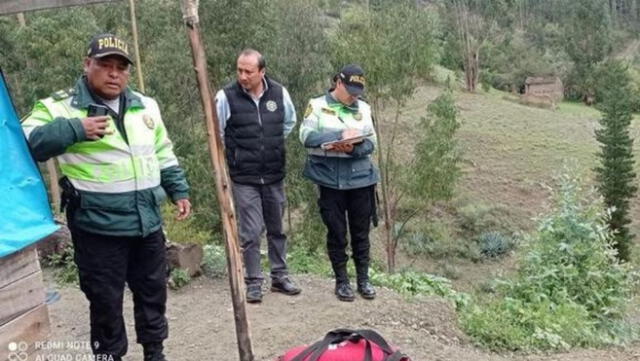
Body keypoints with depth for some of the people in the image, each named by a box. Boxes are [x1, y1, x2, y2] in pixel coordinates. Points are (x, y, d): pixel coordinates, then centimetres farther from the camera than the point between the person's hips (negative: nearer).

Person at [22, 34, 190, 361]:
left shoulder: (145, 106, 11)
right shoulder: (61, 107, -6)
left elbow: (164, 155, 19)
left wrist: (179, 191, 15)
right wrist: (74, 130, -25)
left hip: (147, 222, 5)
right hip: (97, 227, -5)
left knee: (153, 290, 17)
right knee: (105, 300, 6)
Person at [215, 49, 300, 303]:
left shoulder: (279, 93, -3)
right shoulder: (226, 96, -11)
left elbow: (290, 121, 17)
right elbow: (216, 133, 0)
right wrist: (234, 157, 7)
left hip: (274, 175, 3)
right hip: (244, 178, -3)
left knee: (277, 229, 14)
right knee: (251, 232, -1)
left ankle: (280, 277, 28)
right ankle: (254, 282, 14)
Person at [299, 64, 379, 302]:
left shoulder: (364, 108, 7)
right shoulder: (317, 106, 0)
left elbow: (371, 143, 2)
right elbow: (306, 136, -12)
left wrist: (353, 148, -19)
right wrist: (340, 135, -20)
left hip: (360, 178, 2)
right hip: (330, 180, -2)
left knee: (361, 232, 10)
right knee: (336, 233, 7)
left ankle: (363, 279, 24)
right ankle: (342, 281, 20)